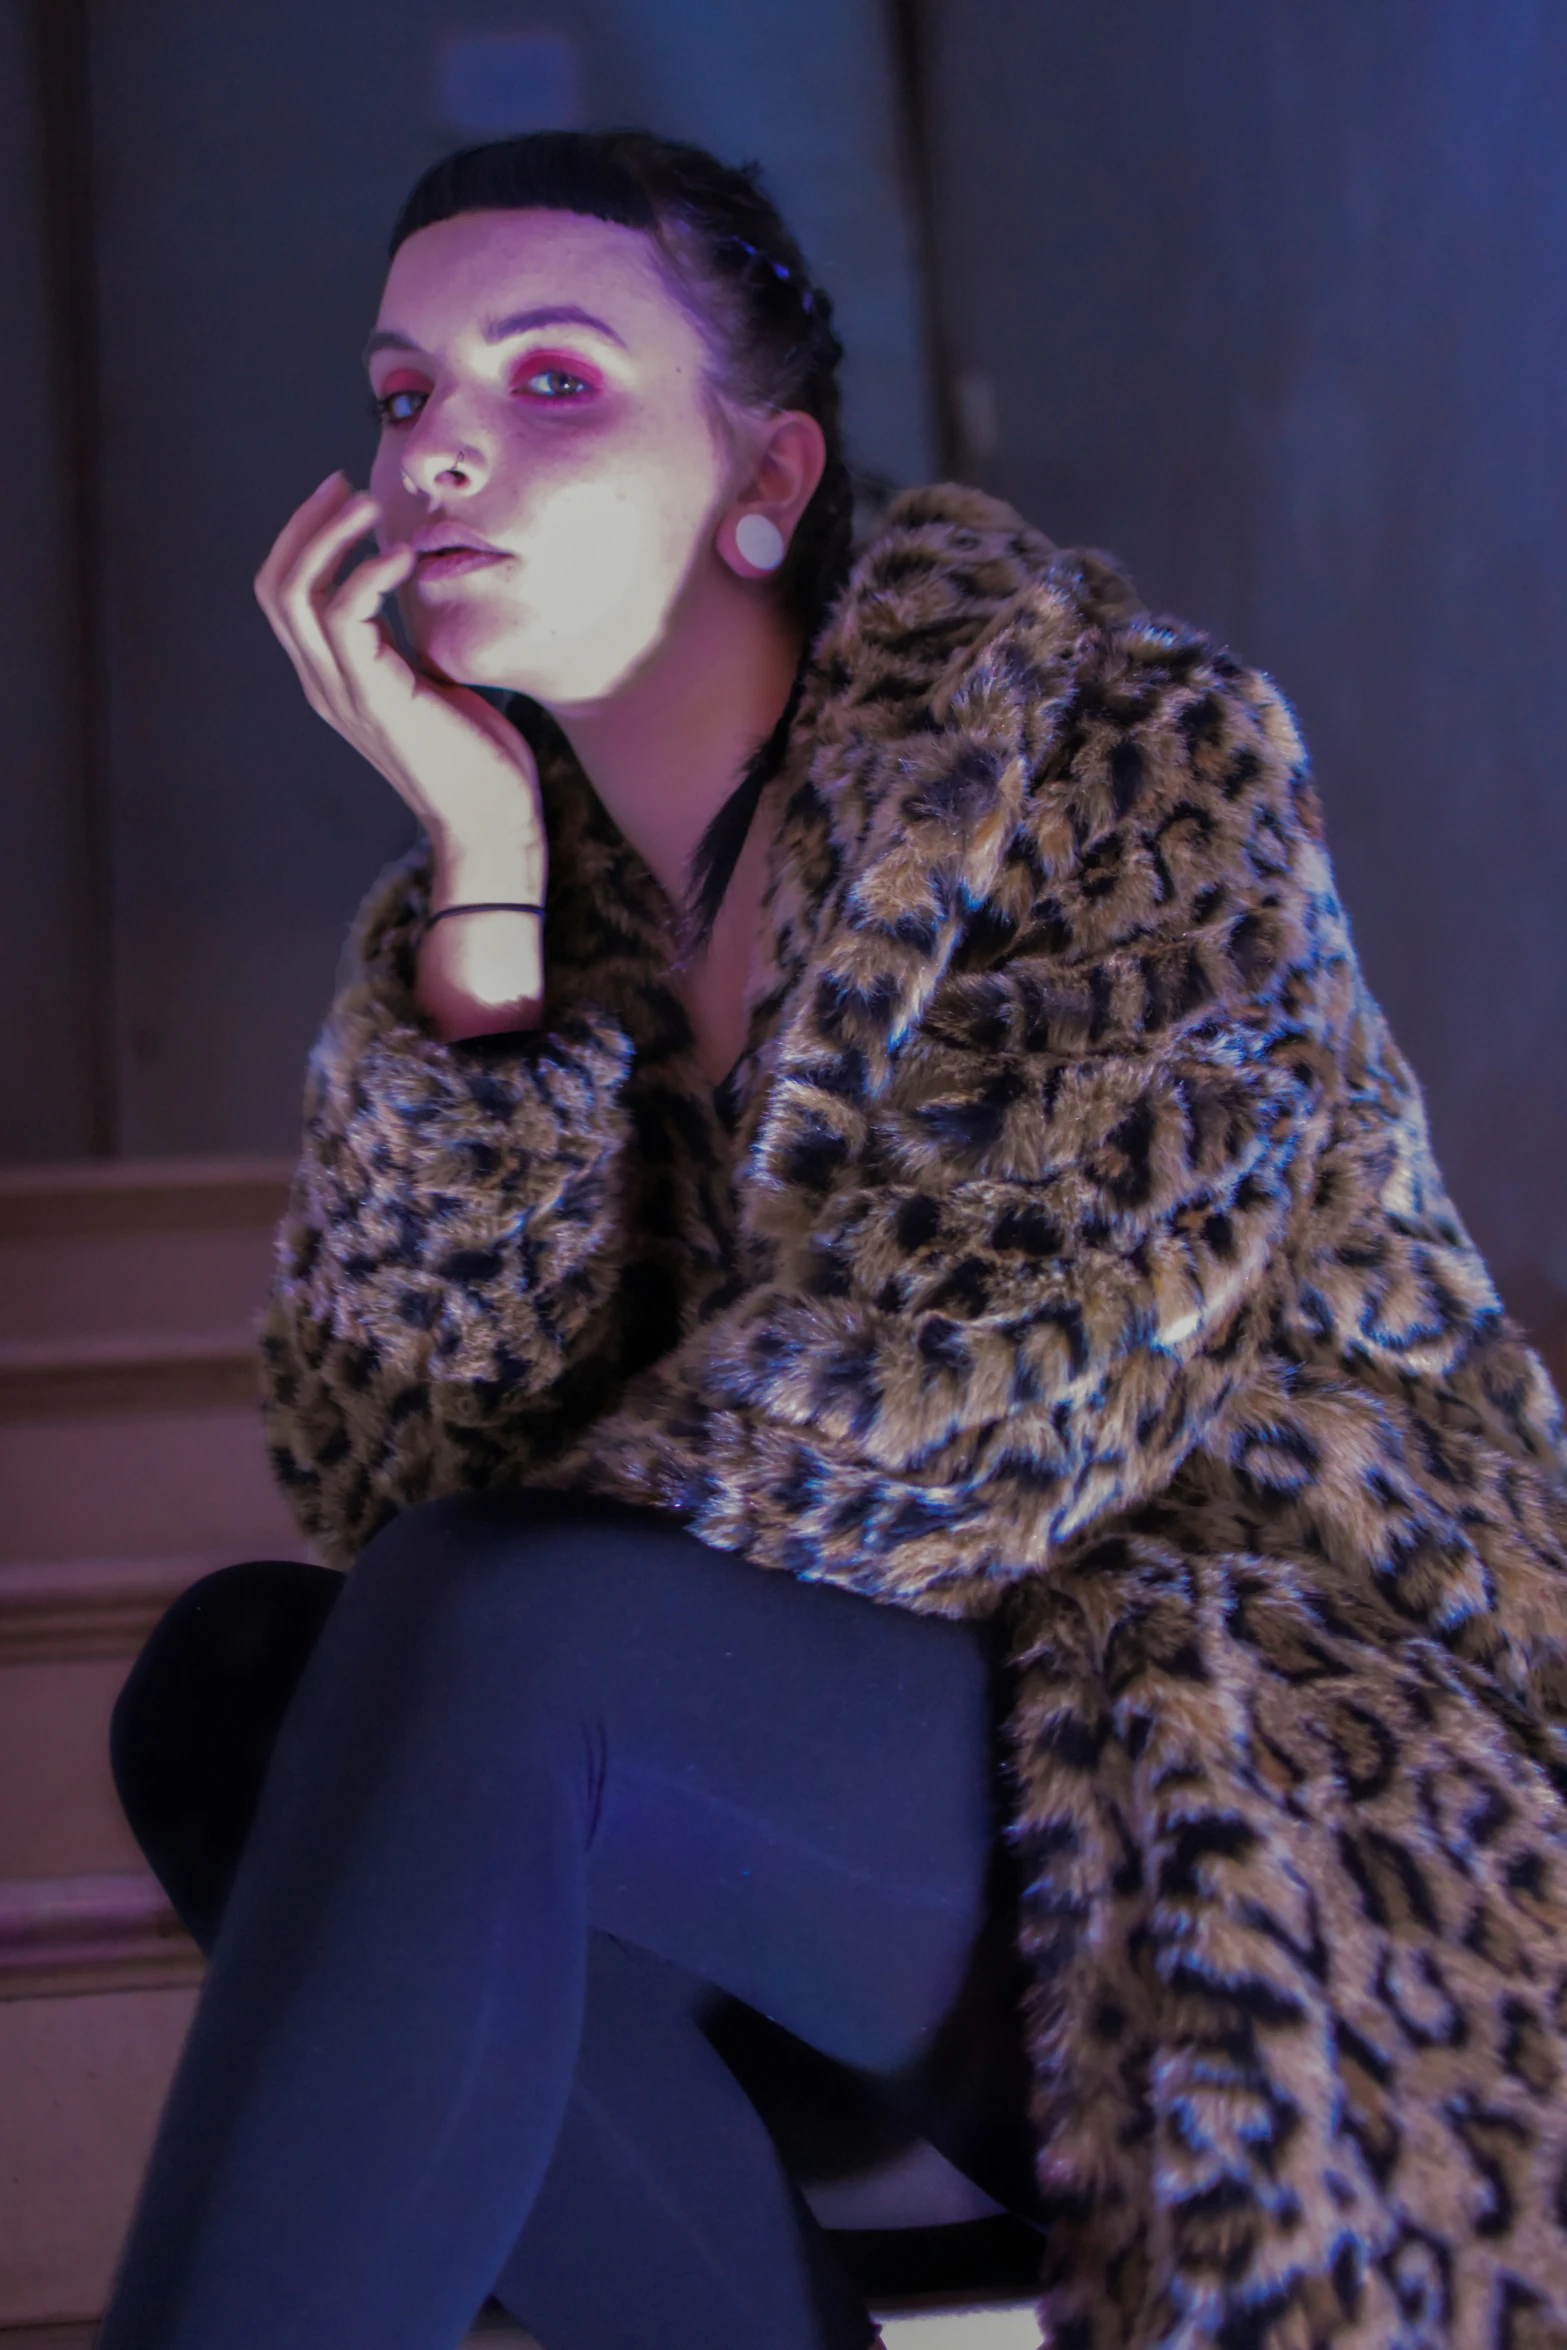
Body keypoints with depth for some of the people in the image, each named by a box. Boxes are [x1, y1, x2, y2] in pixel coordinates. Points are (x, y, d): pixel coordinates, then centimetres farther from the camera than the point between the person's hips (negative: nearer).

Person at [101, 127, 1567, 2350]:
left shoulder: (1136, 753, -6)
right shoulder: (532, 894, 9)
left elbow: (1012, 1394, -17)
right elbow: (405, 1474, -5)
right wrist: (483, 864, -10)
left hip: (1322, 1818, -5)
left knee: (491, 1641, -29)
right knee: (235, 1671, -17)